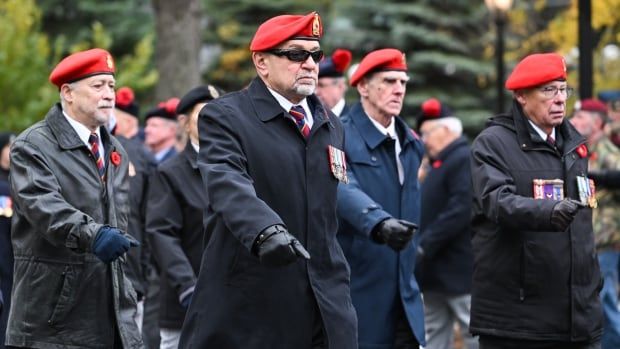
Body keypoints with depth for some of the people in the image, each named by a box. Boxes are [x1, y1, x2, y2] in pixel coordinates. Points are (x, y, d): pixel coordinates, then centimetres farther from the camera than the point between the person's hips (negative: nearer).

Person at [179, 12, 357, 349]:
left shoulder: (331, 125, 17)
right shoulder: (224, 117, -6)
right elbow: (229, 185, -24)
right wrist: (266, 230, -41)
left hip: (323, 309, 5)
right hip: (247, 307, -5)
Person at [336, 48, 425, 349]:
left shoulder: (411, 144, 15)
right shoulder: (340, 137, -9)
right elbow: (345, 192, -27)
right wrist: (379, 224, -44)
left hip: (402, 298, 7)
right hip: (355, 296, -7)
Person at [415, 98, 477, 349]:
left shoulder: (466, 160, -14)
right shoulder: (439, 164, 18)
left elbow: (461, 209, -23)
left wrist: (425, 244, -24)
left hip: (460, 271, -10)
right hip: (437, 273, 10)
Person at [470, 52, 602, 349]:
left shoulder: (574, 144, 17)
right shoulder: (493, 143, -4)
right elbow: (497, 201, -22)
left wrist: (593, 284, 22)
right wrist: (548, 212, -39)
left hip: (579, 311, 6)